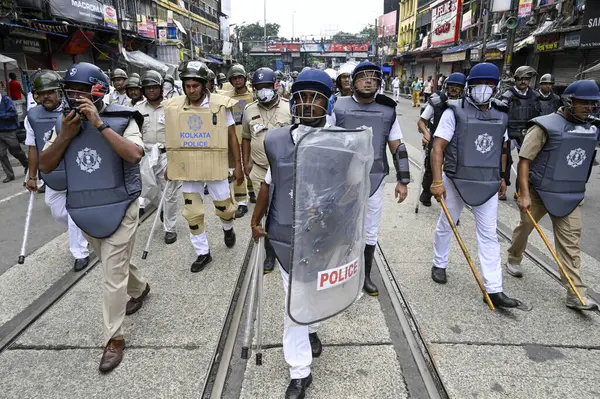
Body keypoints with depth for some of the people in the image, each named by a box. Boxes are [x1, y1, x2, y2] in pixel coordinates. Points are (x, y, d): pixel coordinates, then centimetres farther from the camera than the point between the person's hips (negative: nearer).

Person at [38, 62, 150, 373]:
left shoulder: (121, 120, -11)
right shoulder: (64, 123, 3)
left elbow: (134, 154, -28)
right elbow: (44, 166, 1)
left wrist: (99, 124, -26)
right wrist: (65, 135, -13)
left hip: (119, 209, -5)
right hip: (84, 211, 6)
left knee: (113, 274, -1)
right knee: (115, 264, 23)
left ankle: (114, 338, 12)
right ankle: (139, 289, 52)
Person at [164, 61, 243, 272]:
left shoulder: (220, 104, -10)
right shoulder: (173, 107, -3)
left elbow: (231, 137, -3)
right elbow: (172, 139, 9)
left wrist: (238, 165, -3)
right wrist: (171, 165, 12)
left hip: (215, 165, -2)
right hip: (188, 167, 2)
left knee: (224, 207, 11)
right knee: (192, 213, 6)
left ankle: (228, 228, 47)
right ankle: (203, 253, 23)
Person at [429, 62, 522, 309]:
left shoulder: (500, 115, 7)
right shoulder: (455, 111, -10)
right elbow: (438, 148, -14)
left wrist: (501, 177, 22)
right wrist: (437, 181, -21)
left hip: (488, 184, 4)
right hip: (456, 181, -3)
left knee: (489, 235, 3)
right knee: (446, 226, 14)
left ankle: (494, 289, 8)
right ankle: (439, 265, 37)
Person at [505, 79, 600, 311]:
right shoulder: (546, 126, -15)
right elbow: (524, 160, -17)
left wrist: (578, 190, 21)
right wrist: (524, 194, -22)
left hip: (570, 196, 5)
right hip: (539, 192, -5)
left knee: (571, 241, 1)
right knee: (525, 228, 15)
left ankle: (576, 294, 3)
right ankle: (514, 259, 42)